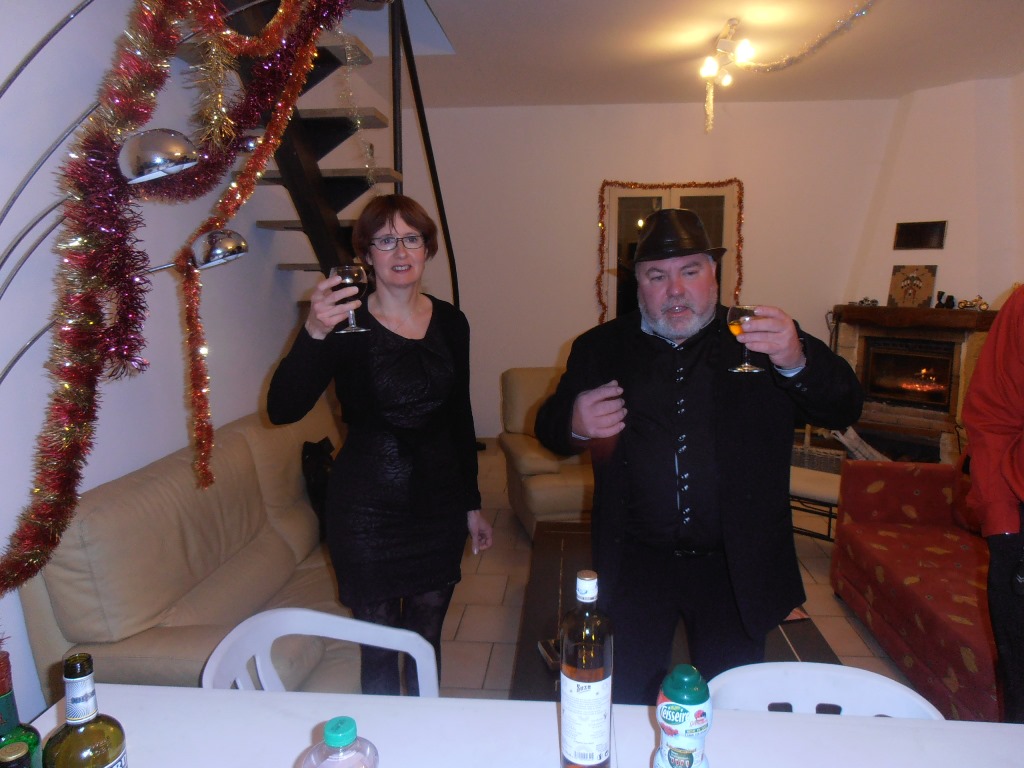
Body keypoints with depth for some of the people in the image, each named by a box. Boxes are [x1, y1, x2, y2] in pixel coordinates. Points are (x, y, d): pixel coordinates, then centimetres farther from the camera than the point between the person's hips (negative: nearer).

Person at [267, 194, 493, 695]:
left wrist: (472, 504, 12)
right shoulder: (347, 325, -10)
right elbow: (282, 409, -22)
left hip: (439, 502, 4)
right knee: (379, 648, 8)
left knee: (427, 638, 17)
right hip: (367, 508, -3)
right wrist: (313, 332, -38)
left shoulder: (449, 322, 2)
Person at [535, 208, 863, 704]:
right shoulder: (600, 347, 2)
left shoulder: (761, 341, -1)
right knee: (625, 705, 13)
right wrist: (575, 423, -20)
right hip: (633, 567, 1)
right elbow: (549, 429, 4)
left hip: (736, 568, 0)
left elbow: (844, 410, -8)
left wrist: (796, 361, -29)